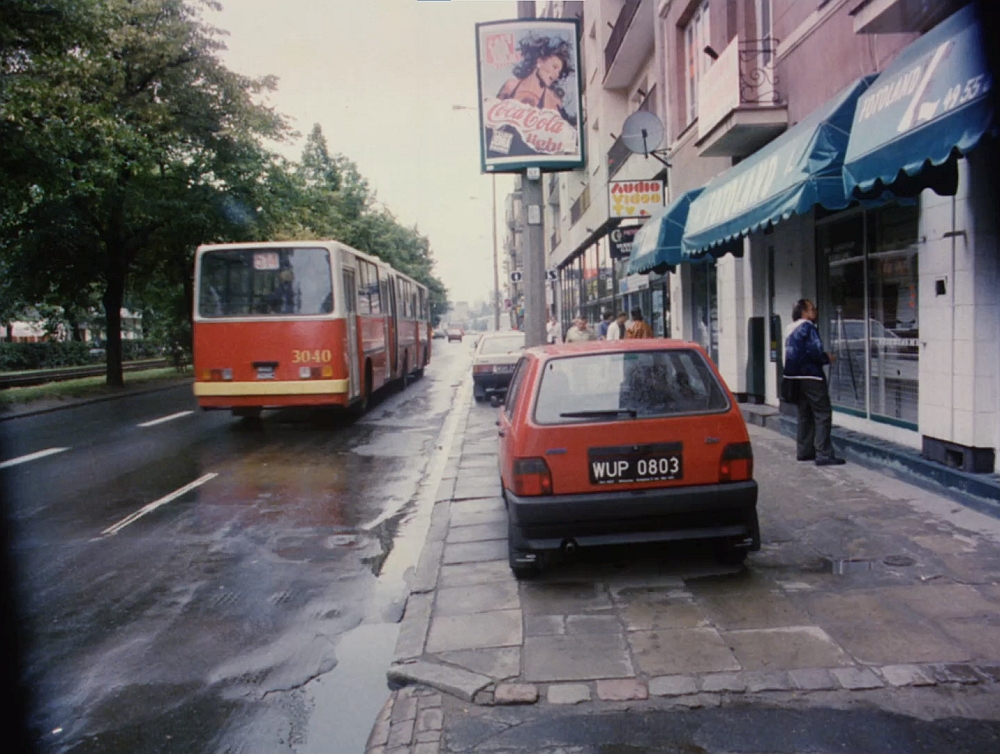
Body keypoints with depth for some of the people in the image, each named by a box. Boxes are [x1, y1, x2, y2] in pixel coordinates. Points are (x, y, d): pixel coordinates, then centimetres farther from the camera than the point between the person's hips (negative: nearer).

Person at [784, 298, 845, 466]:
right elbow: (814, 351, -21)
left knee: (805, 415, 15)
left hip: (797, 377, 9)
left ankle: (804, 451, 19)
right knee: (823, 415, -7)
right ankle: (824, 454, -10)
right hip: (811, 377, -9)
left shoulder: (791, 329, 15)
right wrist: (827, 358, -3)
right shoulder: (807, 327, -12)